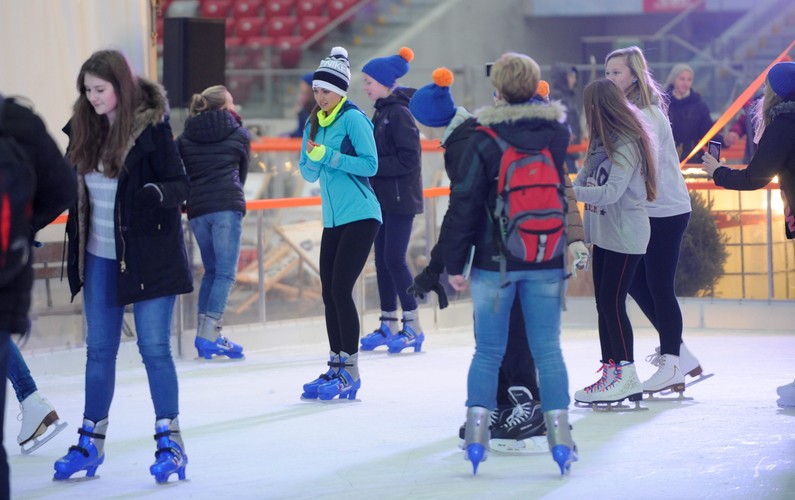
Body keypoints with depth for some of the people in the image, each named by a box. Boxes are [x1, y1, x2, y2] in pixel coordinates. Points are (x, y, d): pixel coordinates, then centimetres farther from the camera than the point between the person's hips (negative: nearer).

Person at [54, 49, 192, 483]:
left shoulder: (151, 127, -12)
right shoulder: (85, 130, 4)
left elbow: (181, 184, -13)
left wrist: (158, 193, -32)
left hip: (149, 256, -6)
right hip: (100, 259, 6)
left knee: (155, 348, -4)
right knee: (98, 351, 11)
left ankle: (170, 442, 4)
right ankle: (90, 442, 19)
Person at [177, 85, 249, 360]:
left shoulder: (185, 138, 14)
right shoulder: (239, 134, 8)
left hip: (196, 209, 4)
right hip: (227, 207, -4)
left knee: (211, 270, 17)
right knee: (225, 272, -4)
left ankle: (205, 331, 10)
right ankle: (209, 335, -14)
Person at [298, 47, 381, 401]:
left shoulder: (353, 119, -10)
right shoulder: (315, 123, 12)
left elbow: (370, 164, -17)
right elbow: (309, 173, 14)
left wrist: (329, 156, -19)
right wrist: (312, 157, -8)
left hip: (360, 217, -8)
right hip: (332, 220, 8)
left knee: (340, 290, -11)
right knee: (329, 293, 7)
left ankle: (351, 372, -6)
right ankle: (336, 368, 15)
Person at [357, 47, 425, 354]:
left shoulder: (399, 113, -14)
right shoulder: (381, 112, 12)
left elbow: (409, 158, -20)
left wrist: (373, 166, -19)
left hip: (401, 199, -9)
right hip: (383, 198, 9)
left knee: (394, 259, -8)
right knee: (382, 259, 10)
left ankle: (413, 328, -2)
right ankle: (388, 325, 16)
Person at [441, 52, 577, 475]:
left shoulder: (483, 141, -10)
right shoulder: (557, 134, 0)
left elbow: (464, 203, -8)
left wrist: (454, 262, -2)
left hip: (495, 262, -2)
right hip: (547, 263, 2)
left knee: (487, 352, 7)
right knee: (548, 350, 6)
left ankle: (476, 436, 5)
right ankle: (560, 437, 4)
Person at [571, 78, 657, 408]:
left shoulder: (627, 144, -17)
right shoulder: (602, 140, 12)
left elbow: (612, 191, -26)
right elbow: (585, 178, 8)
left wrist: (571, 192, -23)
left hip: (626, 235, -9)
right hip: (604, 232, 9)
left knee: (613, 303, -8)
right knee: (603, 303, 10)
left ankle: (627, 378, -2)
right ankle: (610, 372, 16)